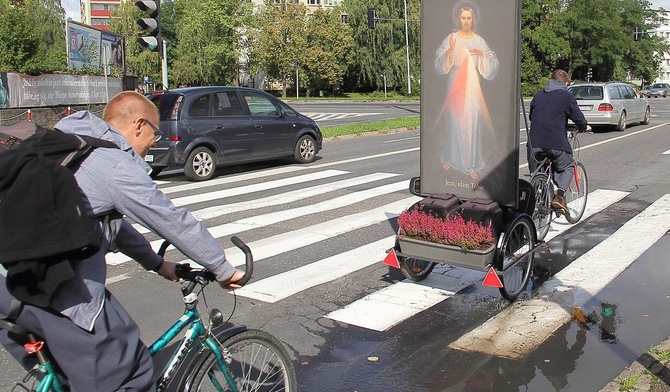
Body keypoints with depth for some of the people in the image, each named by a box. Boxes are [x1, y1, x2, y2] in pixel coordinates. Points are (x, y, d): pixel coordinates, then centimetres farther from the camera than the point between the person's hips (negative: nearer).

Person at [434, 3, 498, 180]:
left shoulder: (479, 40, 2)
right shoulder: (451, 38, -1)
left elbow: (492, 63, 1)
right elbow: (440, 64, -7)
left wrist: (482, 54, -16)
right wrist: (450, 51, -23)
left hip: (472, 86, 0)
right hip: (455, 85, 0)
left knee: (473, 122, -2)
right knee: (453, 121, 7)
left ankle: (472, 164, 6)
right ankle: (450, 157, 27)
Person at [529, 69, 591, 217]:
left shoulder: (538, 95, 15)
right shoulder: (566, 96, 0)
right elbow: (577, 116, 3)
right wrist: (584, 127, 24)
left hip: (535, 142, 4)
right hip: (556, 142, -4)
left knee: (535, 173, 18)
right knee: (567, 167, 16)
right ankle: (559, 196, -5)